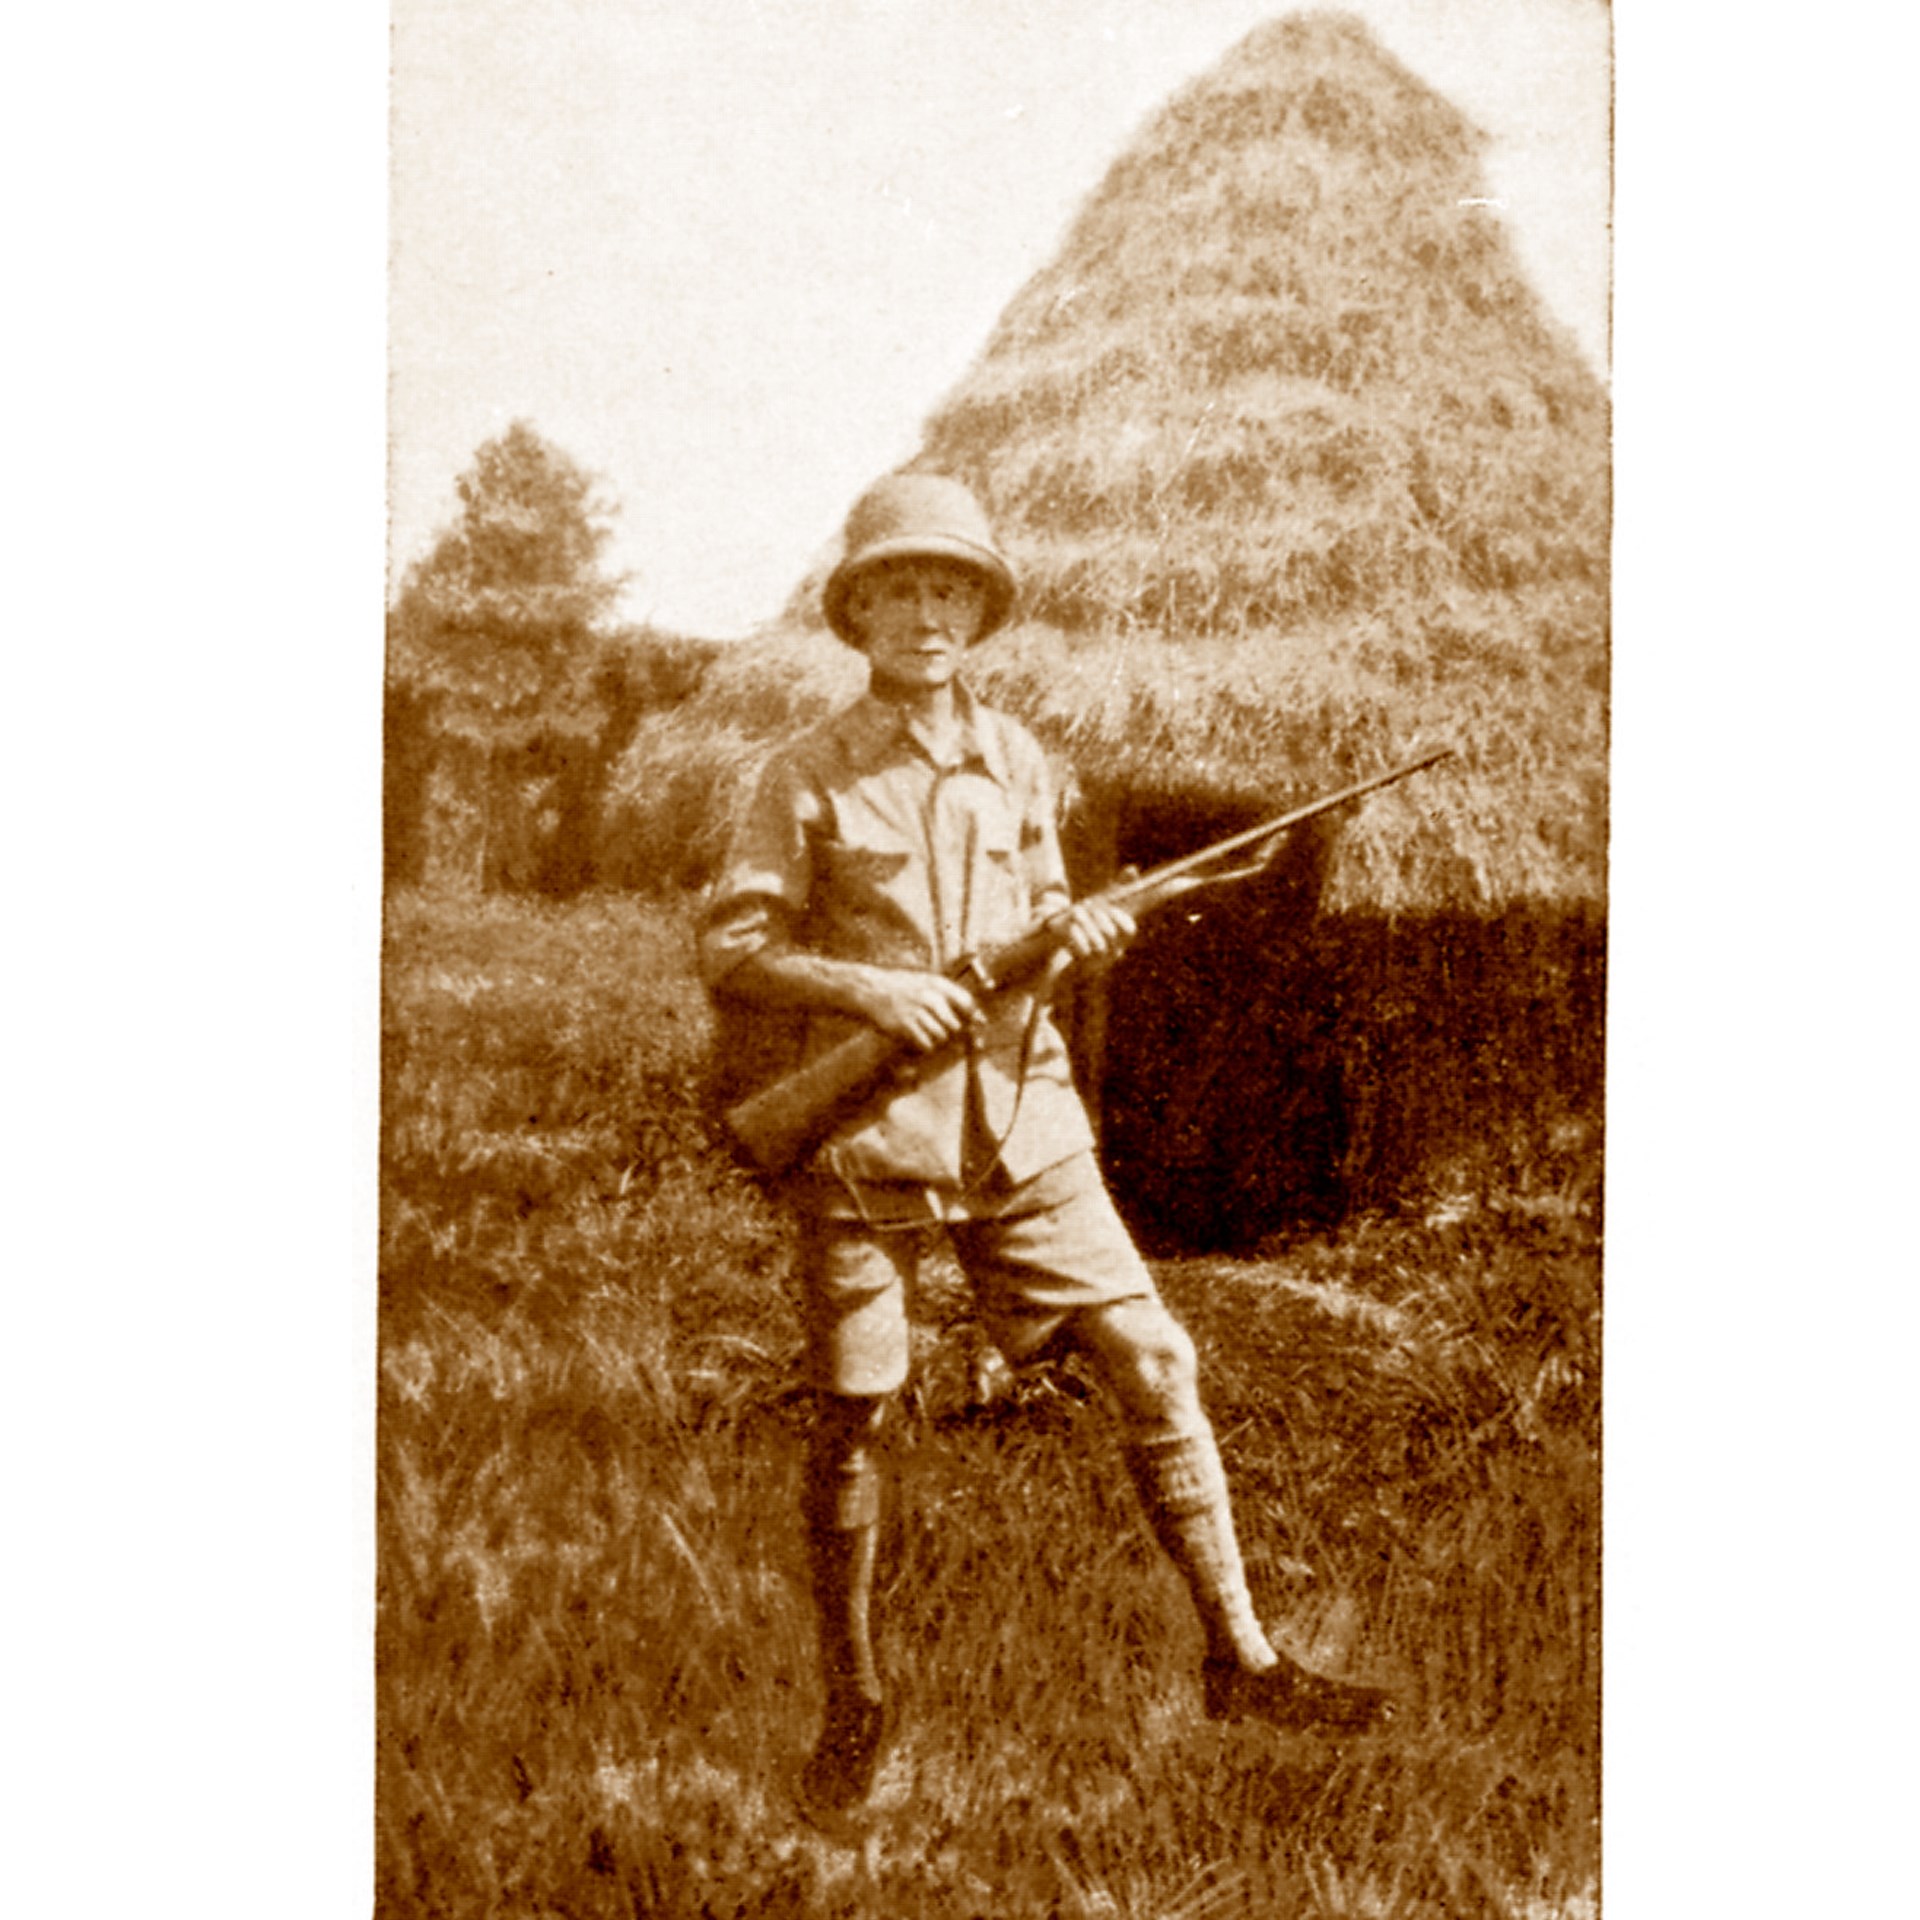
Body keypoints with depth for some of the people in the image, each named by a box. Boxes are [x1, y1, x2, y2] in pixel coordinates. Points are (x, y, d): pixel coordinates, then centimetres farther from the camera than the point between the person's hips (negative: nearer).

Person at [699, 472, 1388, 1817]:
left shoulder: (1016, 762, 10)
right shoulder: (809, 781, -1)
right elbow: (728, 957, -3)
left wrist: (1080, 933, -4)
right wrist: (865, 987, -18)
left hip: (1017, 1120, 3)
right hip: (865, 1134, -3)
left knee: (1152, 1361, -3)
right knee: (852, 1423, 3)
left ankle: (1241, 1660, 8)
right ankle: (854, 1706, 21)